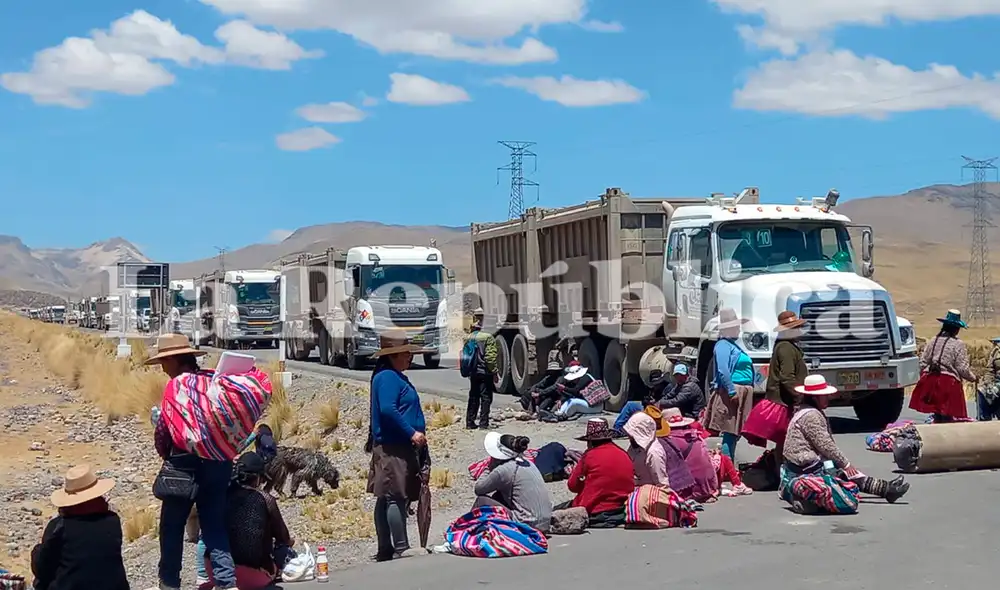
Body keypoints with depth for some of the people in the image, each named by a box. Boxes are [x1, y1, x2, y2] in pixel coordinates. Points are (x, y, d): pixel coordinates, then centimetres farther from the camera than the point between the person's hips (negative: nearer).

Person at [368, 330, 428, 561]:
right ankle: (401, 548, -10)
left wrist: (414, 433, 17)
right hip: (392, 448, -11)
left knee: (385, 499, 12)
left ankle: (385, 550, 16)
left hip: (399, 447, 11)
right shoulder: (388, 377, -13)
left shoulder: (396, 377, 19)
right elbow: (387, 409, -24)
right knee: (396, 498, -10)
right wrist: (411, 433, -21)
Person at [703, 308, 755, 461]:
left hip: (741, 394, 11)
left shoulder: (732, 344, 21)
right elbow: (723, 371, -23)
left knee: (734, 432, 13)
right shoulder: (723, 345, -12)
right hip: (732, 393, -11)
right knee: (729, 432, -11)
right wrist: (732, 391, -24)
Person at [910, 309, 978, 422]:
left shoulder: (933, 341, 8)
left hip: (930, 380, 5)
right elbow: (962, 368, -8)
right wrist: (973, 378, 9)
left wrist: (925, 378, 22)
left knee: (937, 416, 14)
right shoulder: (958, 344, -7)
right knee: (947, 416, 0)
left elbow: (923, 363, 8)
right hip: (949, 382, -5)